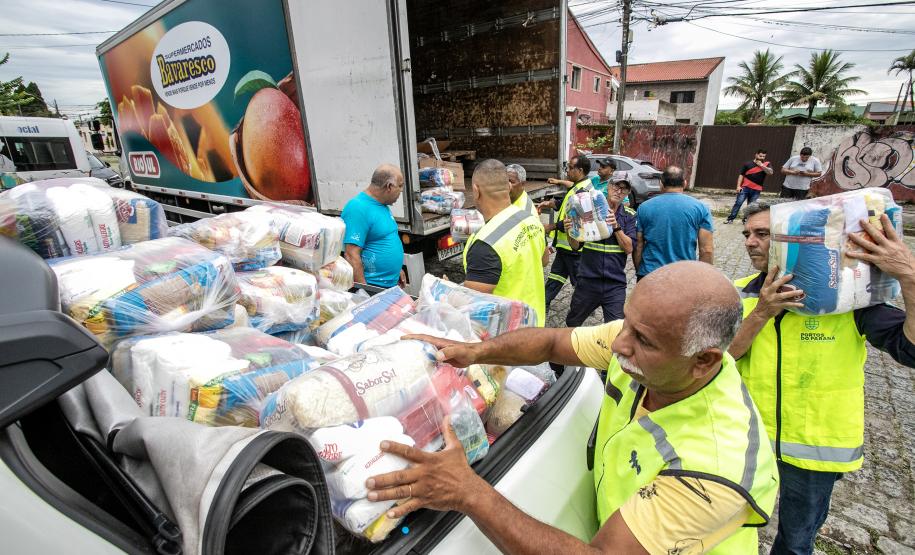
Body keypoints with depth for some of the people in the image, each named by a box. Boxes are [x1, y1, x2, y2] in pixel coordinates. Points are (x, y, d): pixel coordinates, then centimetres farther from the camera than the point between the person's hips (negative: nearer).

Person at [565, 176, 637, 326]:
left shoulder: (629, 215, 2)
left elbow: (629, 248, -7)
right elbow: (576, 246, 1)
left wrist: (616, 226, -20)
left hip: (615, 284, 0)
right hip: (587, 280, 1)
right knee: (571, 323, 17)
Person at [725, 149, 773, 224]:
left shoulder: (766, 164, 6)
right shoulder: (748, 164, 3)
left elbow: (770, 172, -10)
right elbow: (741, 175, 4)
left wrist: (761, 165, -12)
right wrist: (738, 186, -5)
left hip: (756, 190, 1)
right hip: (745, 187, -1)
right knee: (738, 203, -7)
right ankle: (730, 218, -3)